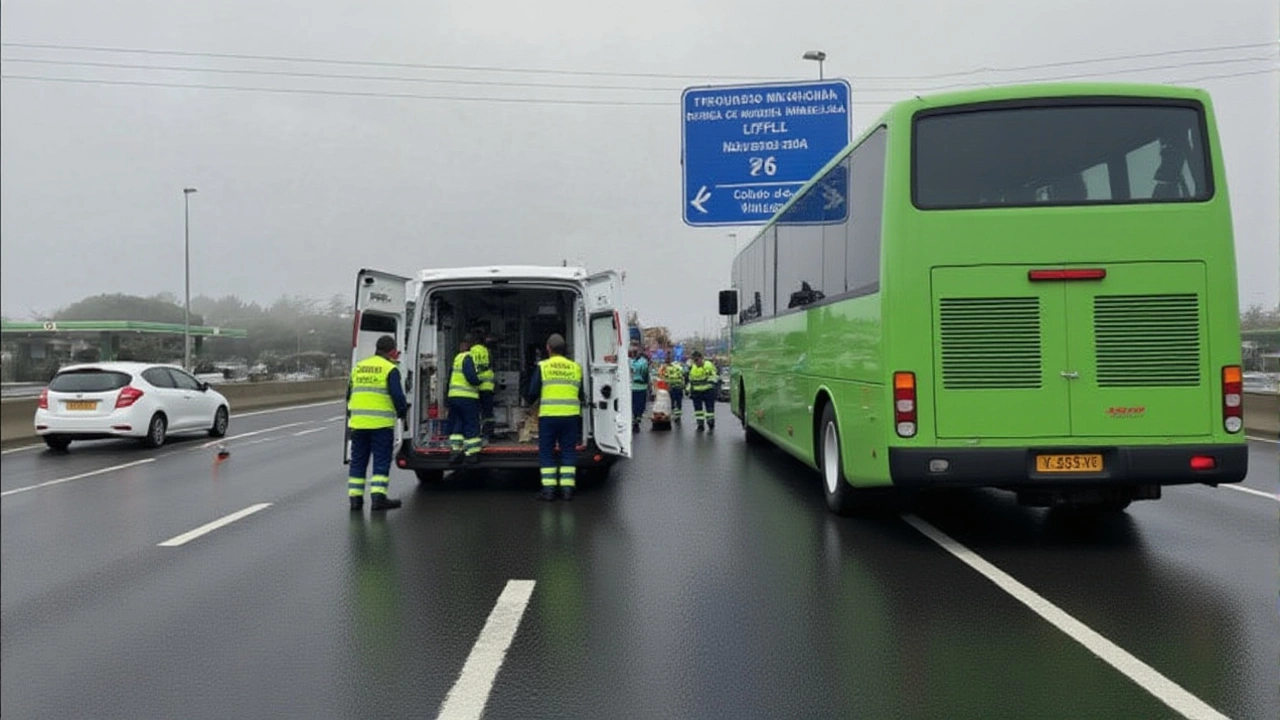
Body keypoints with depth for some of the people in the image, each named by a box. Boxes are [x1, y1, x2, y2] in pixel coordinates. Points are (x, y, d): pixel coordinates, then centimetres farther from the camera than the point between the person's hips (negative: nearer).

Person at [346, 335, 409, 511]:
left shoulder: (358, 367, 14)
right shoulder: (390, 369, -6)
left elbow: (349, 394, 19)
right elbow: (397, 395, -11)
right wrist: (403, 413, 6)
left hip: (358, 423, 5)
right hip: (381, 423, -5)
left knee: (358, 461, 12)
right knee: (381, 461, 1)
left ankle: (355, 498, 13)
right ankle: (378, 497, -4)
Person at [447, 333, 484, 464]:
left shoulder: (458, 357, 18)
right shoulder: (468, 358, -11)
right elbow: (471, 376, -23)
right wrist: (478, 380, -4)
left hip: (454, 396, 8)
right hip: (467, 397, -8)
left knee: (457, 425, 12)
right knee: (471, 426, 0)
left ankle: (455, 451, 5)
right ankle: (472, 454, 2)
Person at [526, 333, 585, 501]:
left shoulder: (542, 367, -2)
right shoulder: (575, 367, 7)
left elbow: (533, 392, -1)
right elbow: (581, 394, 11)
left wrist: (530, 401, 20)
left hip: (548, 416, -2)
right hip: (571, 416, 2)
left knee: (546, 453, 7)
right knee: (568, 452, 10)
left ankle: (548, 489, 5)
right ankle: (567, 488, 8)